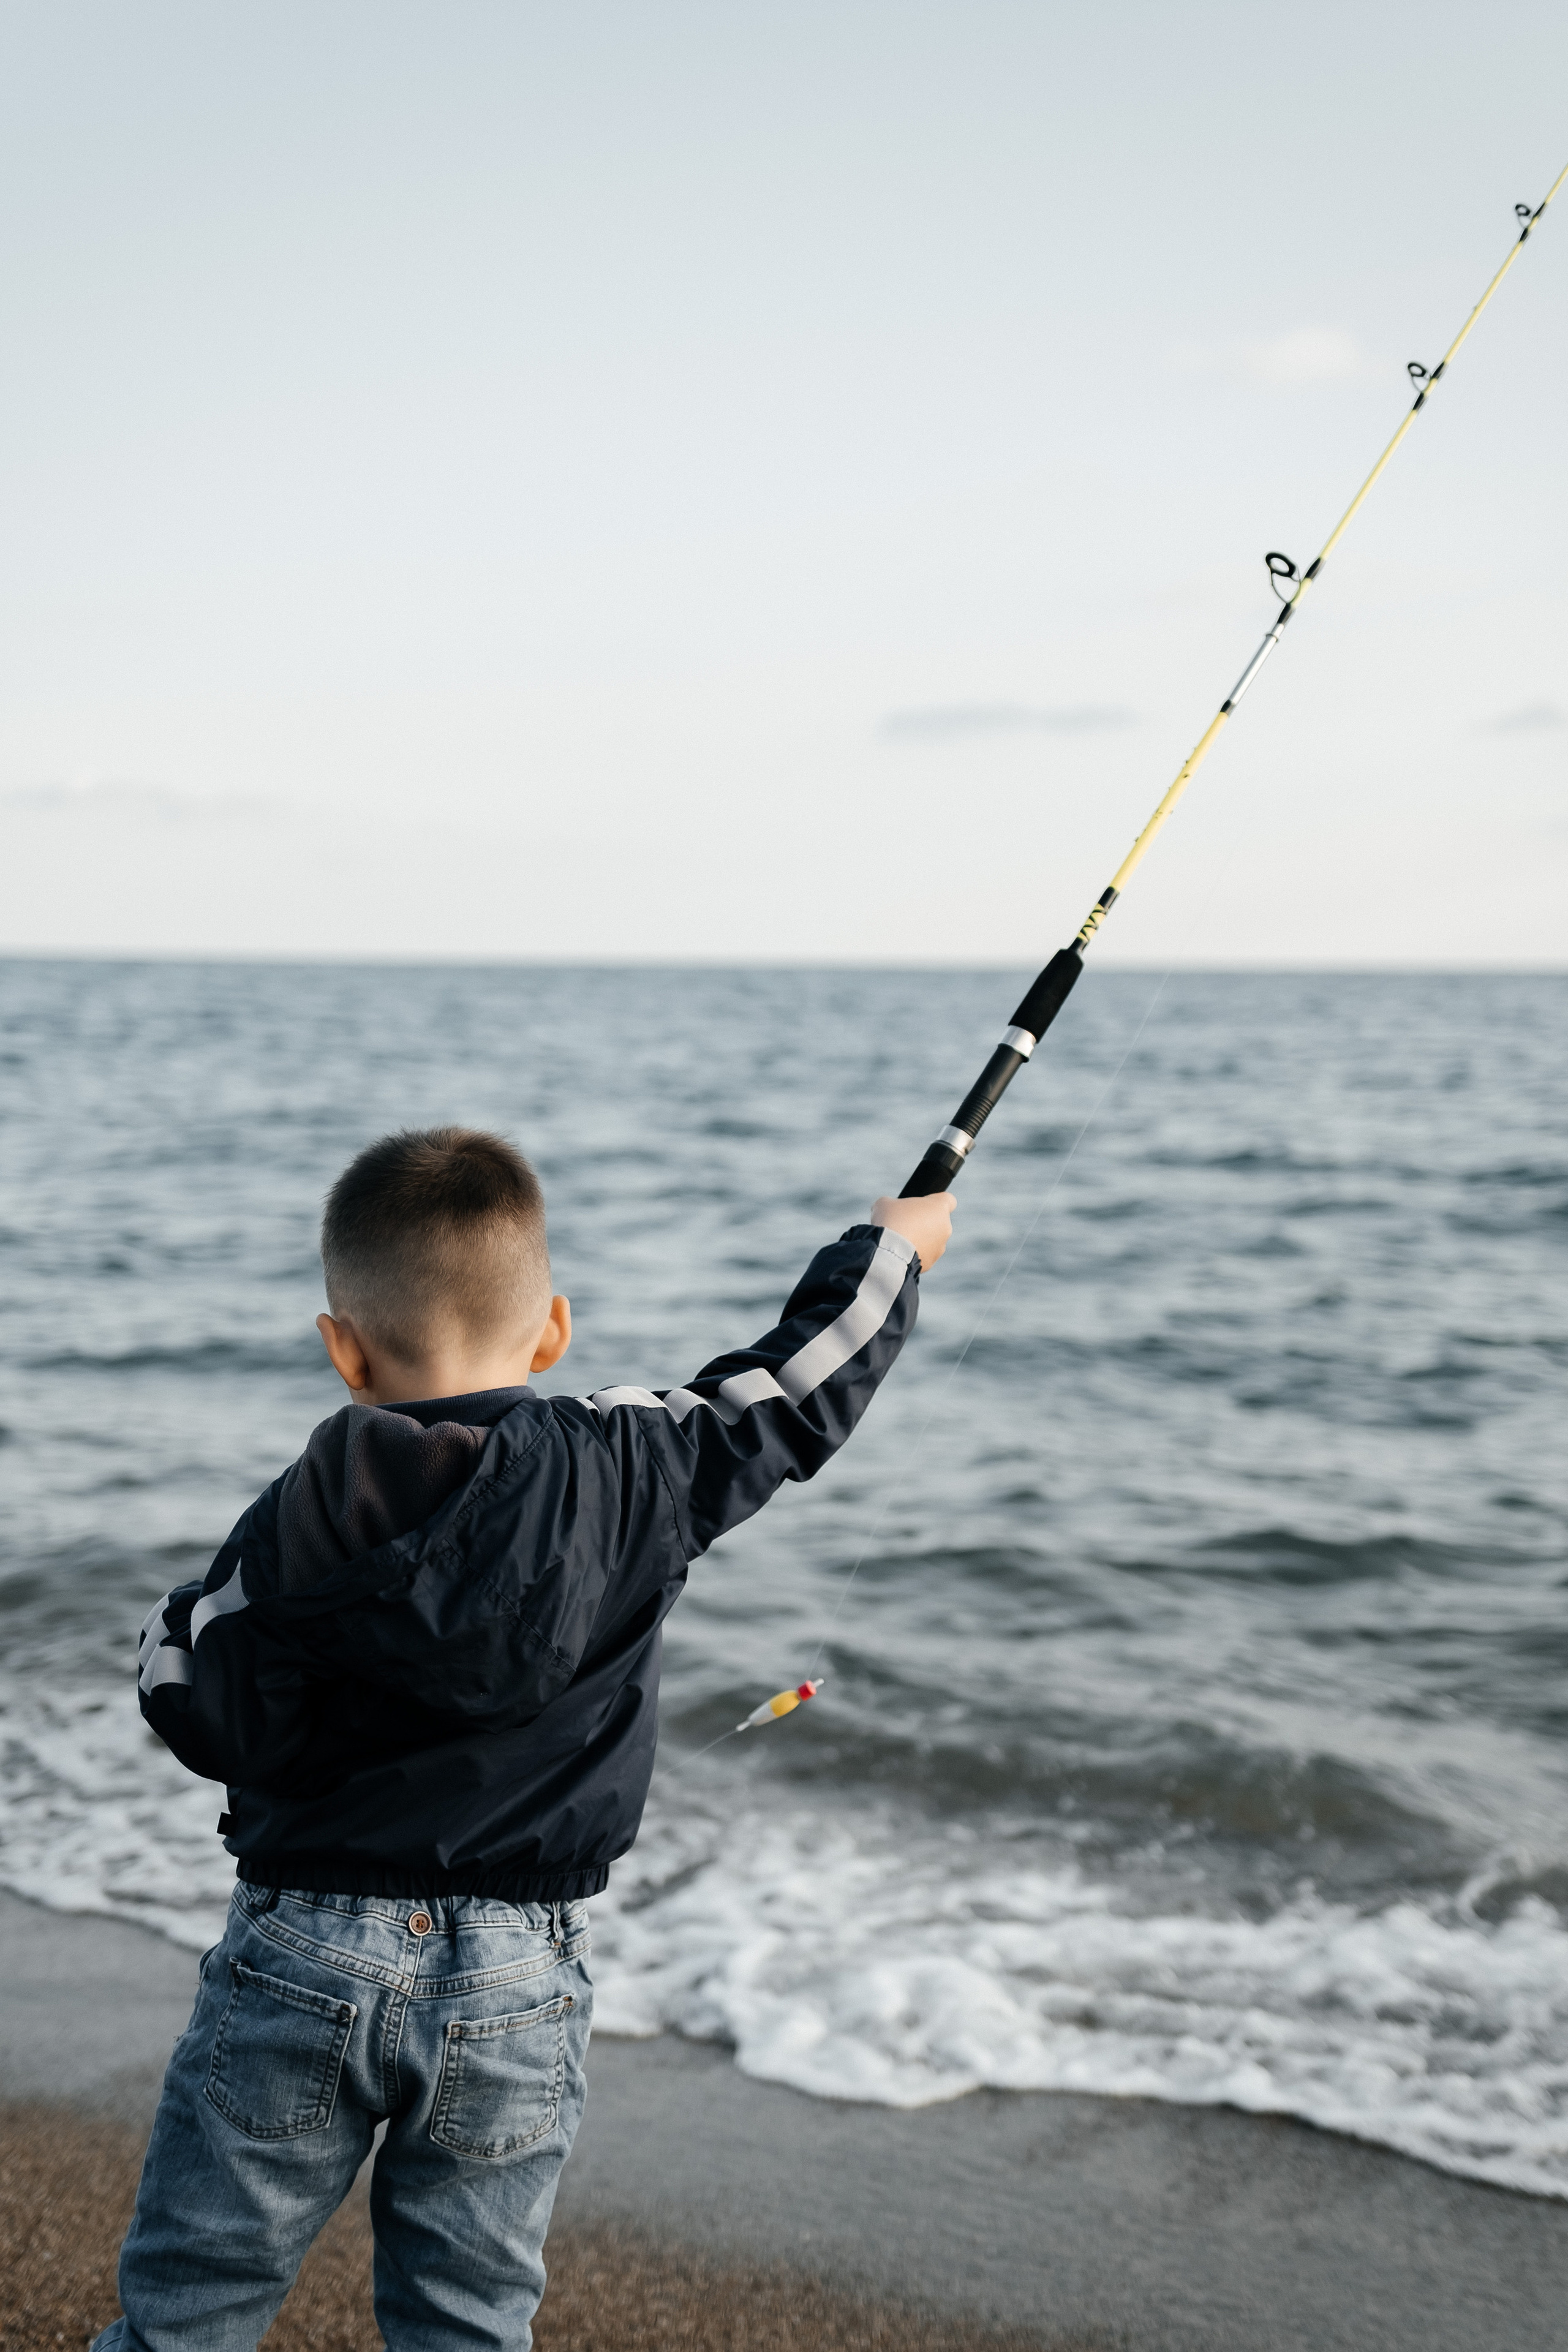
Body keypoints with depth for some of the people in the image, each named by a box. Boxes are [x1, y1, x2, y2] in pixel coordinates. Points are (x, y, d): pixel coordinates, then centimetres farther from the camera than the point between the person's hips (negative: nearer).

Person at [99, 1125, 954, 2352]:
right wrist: (892, 1246, 20)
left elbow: (199, 1712, -2)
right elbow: (792, 1391, 4)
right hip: (515, 1986, 1)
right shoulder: (632, 1473, -8)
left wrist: (188, 1608, 18)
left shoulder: (297, 1530, -9)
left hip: (302, 1962, 0)